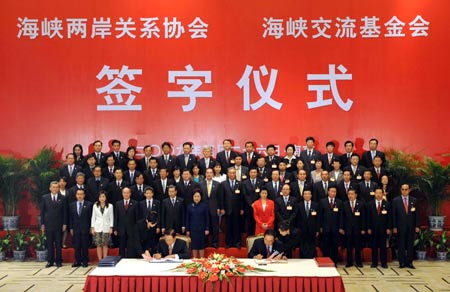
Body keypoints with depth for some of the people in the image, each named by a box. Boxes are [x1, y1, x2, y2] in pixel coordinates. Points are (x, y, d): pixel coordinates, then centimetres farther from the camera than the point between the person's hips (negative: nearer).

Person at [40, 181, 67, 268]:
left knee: (58, 244, 3)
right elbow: (42, 211, 6)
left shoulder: (62, 198, 4)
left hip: (59, 225, -1)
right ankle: (50, 261, 12)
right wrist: (42, 224, 1)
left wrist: (64, 224, -2)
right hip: (48, 224, 1)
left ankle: (58, 261, 11)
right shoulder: (45, 198, 6)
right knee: (49, 244, 5)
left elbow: (65, 212, 4)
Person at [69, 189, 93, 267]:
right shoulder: (72, 205, 9)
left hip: (85, 229, -2)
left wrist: (91, 228, -3)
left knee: (85, 246, 2)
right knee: (76, 246, 3)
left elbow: (91, 217, 1)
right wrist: (71, 228, 4)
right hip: (76, 229, 2)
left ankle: (85, 261, 10)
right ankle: (77, 261, 11)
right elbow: (70, 218, 9)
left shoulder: (89, 204, 1)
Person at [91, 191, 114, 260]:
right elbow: (93, 217, 7)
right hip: (97, 228, 1)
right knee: (99, 245, -1)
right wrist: (92, 228, 2)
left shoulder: (110, 206, 1)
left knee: (105, 244, 2)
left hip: (106, 228, -1)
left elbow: (111, 217, 3)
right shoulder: (95, 206, 5)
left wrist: (111, 227, -2)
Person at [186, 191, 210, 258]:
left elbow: (207, 218, 0)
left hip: (201, 229, -1)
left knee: (201, 245, 5)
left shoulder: (204, 206, -3)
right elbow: (187, 219, 5)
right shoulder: (190, 206, 1)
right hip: (193, 229, 1)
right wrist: (187, 230, 2)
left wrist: (207, 229, -4)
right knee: (194, 245, 6)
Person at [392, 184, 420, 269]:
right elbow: (394, 215, -1)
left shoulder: (414, 200, 7)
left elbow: (417, 214, 6)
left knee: (410, 245, 4)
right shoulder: (396, 200, 1)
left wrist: (417, 226, 1)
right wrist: (394, 227, -5)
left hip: (411, 227, 2)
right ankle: (402, 262, 8)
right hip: (400, 227, -2)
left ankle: (409, 262, 10)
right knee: (401, 246, 2)